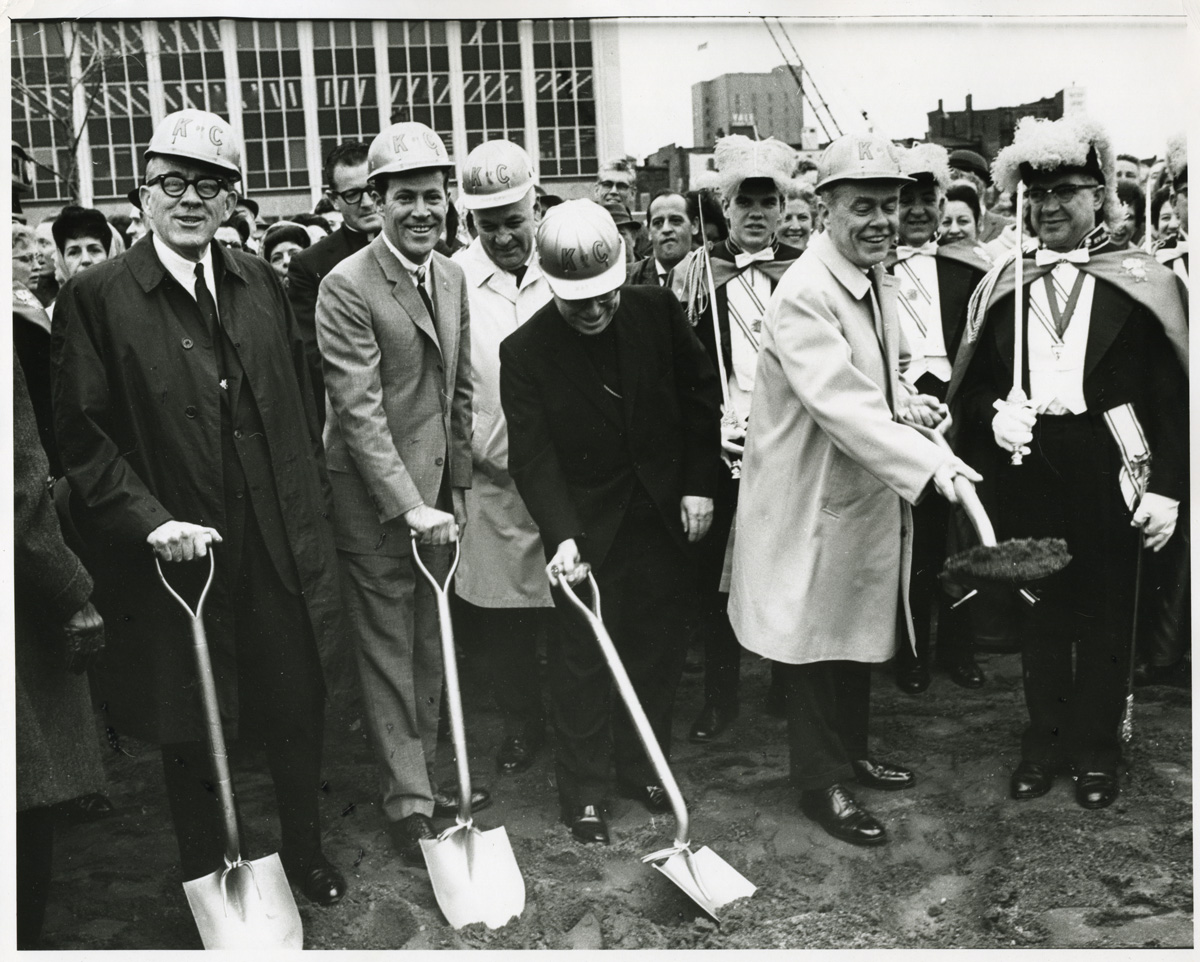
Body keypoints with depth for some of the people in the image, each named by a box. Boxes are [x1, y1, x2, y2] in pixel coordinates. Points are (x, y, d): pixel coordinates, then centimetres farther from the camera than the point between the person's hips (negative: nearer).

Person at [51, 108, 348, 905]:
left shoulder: (261, 283, 6)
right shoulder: (94, 297, -7)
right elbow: (82, 437, -9)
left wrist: (315, 514, 8)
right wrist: (150, 520, -19)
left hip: (279, 551, 4)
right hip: (177, 558, -3)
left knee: (300, 710, 14)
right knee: (189, 734, 14)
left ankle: (305, 846, 39)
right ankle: (207, 875, 36)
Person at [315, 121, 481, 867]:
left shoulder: (452, 277, 8)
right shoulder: (347, 286, -14)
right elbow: (360, 411, -19)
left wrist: (457, 486, 12)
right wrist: (409, 505, -23)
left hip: (435, 492, 6)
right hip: (374, 497, -6)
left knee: (429, 647, 14)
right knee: (390, 653, 3)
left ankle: (425, 774, 28)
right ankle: (409, 803, 13)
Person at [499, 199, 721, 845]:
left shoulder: (658, 312, -5)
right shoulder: (525, 350, -13)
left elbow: (701, 396, 4)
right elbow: (532, 453, -16)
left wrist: (698, 485, 0)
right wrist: (561, 536, -28)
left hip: (661, 516, 3)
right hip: (587, 529, -3)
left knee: (660, 648, 12)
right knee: (583, 659, 4)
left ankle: (643, 768, 31)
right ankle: (583, 791, 20)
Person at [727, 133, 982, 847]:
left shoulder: (878, 281, 7)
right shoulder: (805, 294, -24)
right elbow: (842, 403, -35)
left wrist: (906, 402, 0)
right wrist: (932, 462, -42)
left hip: (870, 492, 9)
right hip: (813, 495, -9)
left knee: (860, 629, 21)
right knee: (817, 640, 6)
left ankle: (853, 753, 39)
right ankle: (822, 783, 21)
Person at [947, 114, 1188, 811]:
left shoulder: (1142, 282, 0)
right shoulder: (1001, 286, 8)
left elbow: (1174, 397, -4)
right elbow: (969, 386, 10)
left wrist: (1166, 487, -11)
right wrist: (995, 414, -11)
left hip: (1107, 479, -2)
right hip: (1024, 475, 2)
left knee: (1106, 614, 8)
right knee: (1039, 612, 11)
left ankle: (1097, 748, 24)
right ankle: (1046, 741, 26)